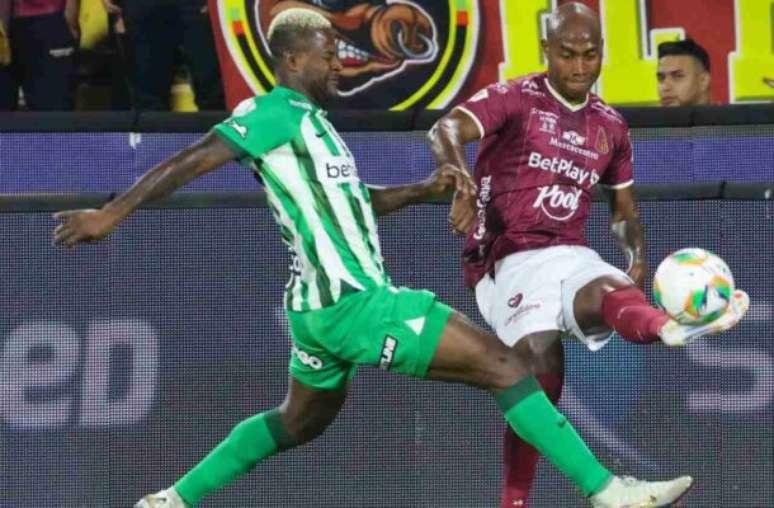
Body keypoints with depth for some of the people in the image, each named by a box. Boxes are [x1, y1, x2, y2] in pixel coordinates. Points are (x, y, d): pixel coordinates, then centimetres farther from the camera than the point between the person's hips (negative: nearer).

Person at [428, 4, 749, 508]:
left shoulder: (611, 126, 17)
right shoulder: (516, 99, -1)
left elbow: (624, 207, 27)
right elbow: (446, 131, -17)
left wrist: (637, 256, 5)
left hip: (573, 256, 4)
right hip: (511, 260, -3)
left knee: (611, 291, -33)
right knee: (541, 374, -26)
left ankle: (674, 329, -68)